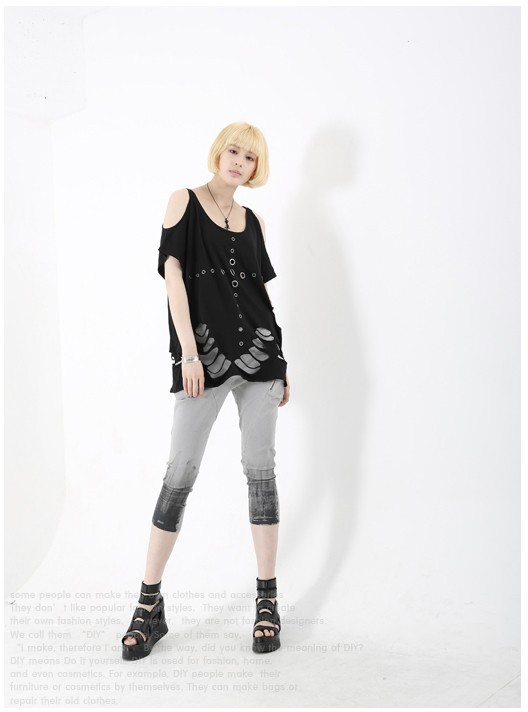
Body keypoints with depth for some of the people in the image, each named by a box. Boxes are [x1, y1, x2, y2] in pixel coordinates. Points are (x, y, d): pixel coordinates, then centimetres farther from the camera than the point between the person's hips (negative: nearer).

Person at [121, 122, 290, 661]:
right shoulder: (184, 202, 5)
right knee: (179, 473, -3)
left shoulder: (252, 220, 15)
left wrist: (281, 364, 14)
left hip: (258, 353, 4)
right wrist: (188, 352, -14)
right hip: (205, 355, -4)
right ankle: (149, 605, 7)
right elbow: (173, 275, -5)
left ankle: (267, 598, 13)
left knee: (260, 469, 4)